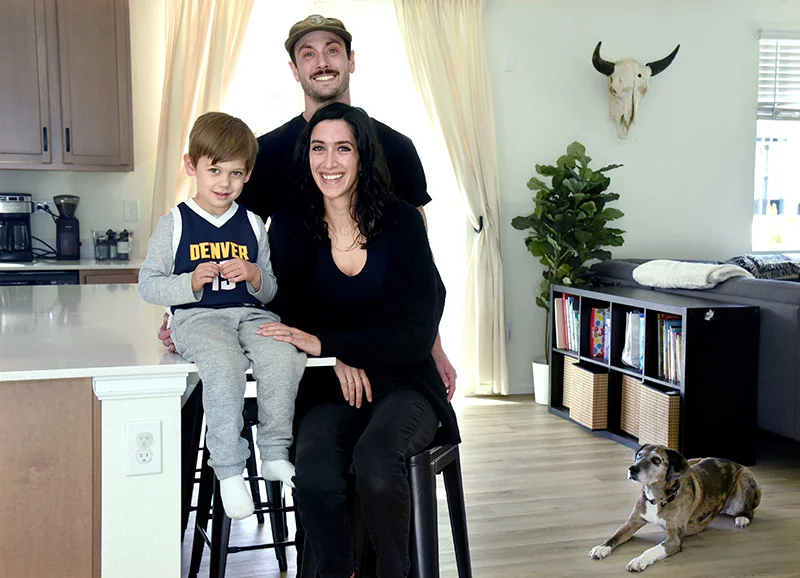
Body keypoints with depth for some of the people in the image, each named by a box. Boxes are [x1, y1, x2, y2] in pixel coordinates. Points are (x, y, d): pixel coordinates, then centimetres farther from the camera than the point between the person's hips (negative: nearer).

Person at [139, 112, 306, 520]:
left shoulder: (253, 225, 15)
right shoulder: (175, 223, 6)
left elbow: (271, 291, 19)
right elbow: (148, 285, 4)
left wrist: (255, 277, -4)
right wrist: (190, 283, -12)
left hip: (250, 313, 3)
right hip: (197, 317, -3)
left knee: (283, 354, -28)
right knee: (223, 363, -35)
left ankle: (275, 454, -12)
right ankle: (229, 470, -25)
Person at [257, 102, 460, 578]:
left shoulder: (401, 221, -4)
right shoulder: (290, 226, 2)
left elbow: (417, 334, -8)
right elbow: (290, 316, 6)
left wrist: (325, 343, -18)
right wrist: (341, 360, -15)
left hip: (403, 384, -1)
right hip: (330, 390, 1)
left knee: (375, 459, -32)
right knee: (314, 473, -30)